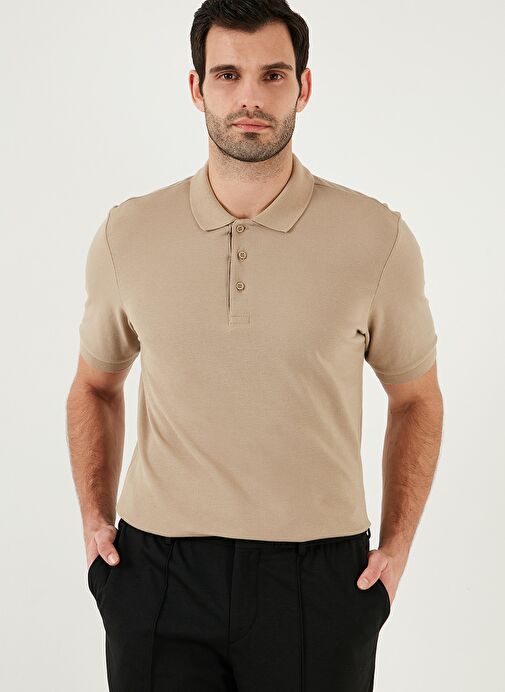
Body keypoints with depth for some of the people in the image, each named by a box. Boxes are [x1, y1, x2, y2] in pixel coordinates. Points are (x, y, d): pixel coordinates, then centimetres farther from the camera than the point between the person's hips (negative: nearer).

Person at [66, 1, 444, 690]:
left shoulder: (379, 238, -5)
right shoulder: (127, 235, -1)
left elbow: (415, 397, 8)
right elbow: (95, 386, 15)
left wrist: (397, 547, 1)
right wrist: (96, 520, 6)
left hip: (319, 580, 0)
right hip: (159, 577, 1)